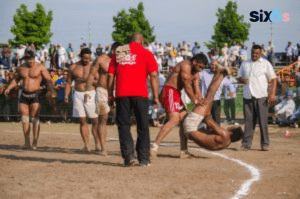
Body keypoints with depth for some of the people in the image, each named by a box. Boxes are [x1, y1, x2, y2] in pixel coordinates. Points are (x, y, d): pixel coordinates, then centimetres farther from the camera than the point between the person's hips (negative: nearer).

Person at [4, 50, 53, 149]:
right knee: (24, 119, 4)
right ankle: (27, 142, 9)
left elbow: (49, 80, -6)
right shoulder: (21, 68, 11)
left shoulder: (40, 67, -3)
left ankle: (35, 142, -3)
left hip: (35, 95, -5)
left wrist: (49, 90, -23)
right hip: (24, 95, 5)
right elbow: (16, 79, 25)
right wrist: (9, 88, 12)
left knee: (35, 119, -6)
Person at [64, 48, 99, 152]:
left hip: (91, 94, -2)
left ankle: (97, 144, 1)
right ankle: (86, 145, 4)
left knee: (95, 121, -5)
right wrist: (66, 95, 5)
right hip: (78, 95, 2)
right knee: (82, 121, 2)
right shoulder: (73, 67, 9)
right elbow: (68, 82, 14)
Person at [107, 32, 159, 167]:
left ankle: (128, 155, -8)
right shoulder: (146, 53, 8)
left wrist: (110, 95, 14)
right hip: (140, 94, -1)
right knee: (142, 126, 7)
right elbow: (153, 75, 0)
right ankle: (143, 158, 7)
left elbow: (111, 75, 12)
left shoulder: (118, 52, 15)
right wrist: (156, 97, 1)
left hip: (122, 94, 1)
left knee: (123, 125, 5)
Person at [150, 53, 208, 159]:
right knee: (174, 119, -24)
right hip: (169, 92, -11)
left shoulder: (195, 75, 18)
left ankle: (184, 151, 14)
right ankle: (154, 146, -32)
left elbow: (197, 91, 15)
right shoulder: (185, 66, -13)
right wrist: (195, 102, -10)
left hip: (176, 94, 11)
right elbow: (187, 87, -15)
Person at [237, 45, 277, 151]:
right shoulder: (245, 64, 17)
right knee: (248, 121, 4)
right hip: (247, 97, 4)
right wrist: (241, 80, -2)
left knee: (263, 120, -5)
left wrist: (272, 93, -12)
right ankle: (246, 144, 7)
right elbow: (239, 77, 24)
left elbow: (274, 79, 1)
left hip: (261, 96, -4)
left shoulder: (265, 64, 5)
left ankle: (265, 144, -1)